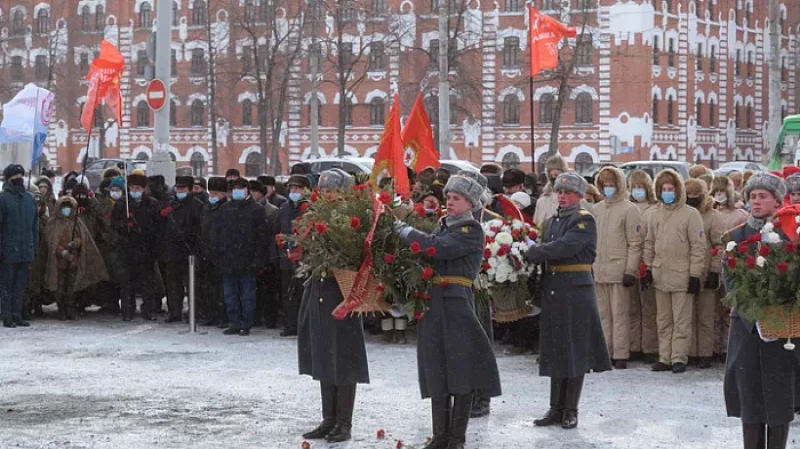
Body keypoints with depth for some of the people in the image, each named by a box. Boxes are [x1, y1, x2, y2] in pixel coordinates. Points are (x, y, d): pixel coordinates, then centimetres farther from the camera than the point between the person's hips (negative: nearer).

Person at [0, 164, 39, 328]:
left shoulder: (29, 198, 12)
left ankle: (17, 315, 15)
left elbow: (34, 224, 17)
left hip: (25, 251, 5)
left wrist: (34, 246, 11)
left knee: (20, 284, 10)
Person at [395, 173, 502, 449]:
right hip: (432, 306, 7)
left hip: (457, 306, -7)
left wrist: (404, 230, -12)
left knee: (462, 372, -2)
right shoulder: (442, 226, 17)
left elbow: (439, 249, -18)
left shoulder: (472, 231, -4)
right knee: (436, 372, 10)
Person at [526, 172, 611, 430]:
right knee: (555, 350, 9)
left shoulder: (584, 220, -8)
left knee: (575, 351, 1)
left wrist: (531, 251, -16)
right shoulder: (551, 222, 16)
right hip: (552, 291, 7)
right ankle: (556, 409, 16)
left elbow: (564, 247, -21)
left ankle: (571, 411, 8)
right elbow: (545, 253, 15)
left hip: (576, 291, -7)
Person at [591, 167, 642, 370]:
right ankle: (606, 352, 13)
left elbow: (635, 243, -7)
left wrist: (630, 271, -12)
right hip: (598, 271, 5)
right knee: (603, 314, 8)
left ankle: (621, 355, -1)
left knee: (620, 314, -3)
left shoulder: (629, 210, -3)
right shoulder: (596, 210, 14)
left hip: (619, 271, -5)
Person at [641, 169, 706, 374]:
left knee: (682, 321, -2)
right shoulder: (656, 215, 12)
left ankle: (679, 358, 2)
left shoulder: (690, 214, -5)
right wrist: (648, 268, 10)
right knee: (663, 320, 9)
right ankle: (664, 358, 14)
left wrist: (695, 274, -11)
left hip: (682, 277, -6)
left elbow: (698, 247, -8)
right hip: (660, 276, 6)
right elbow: (649, 243, 18)